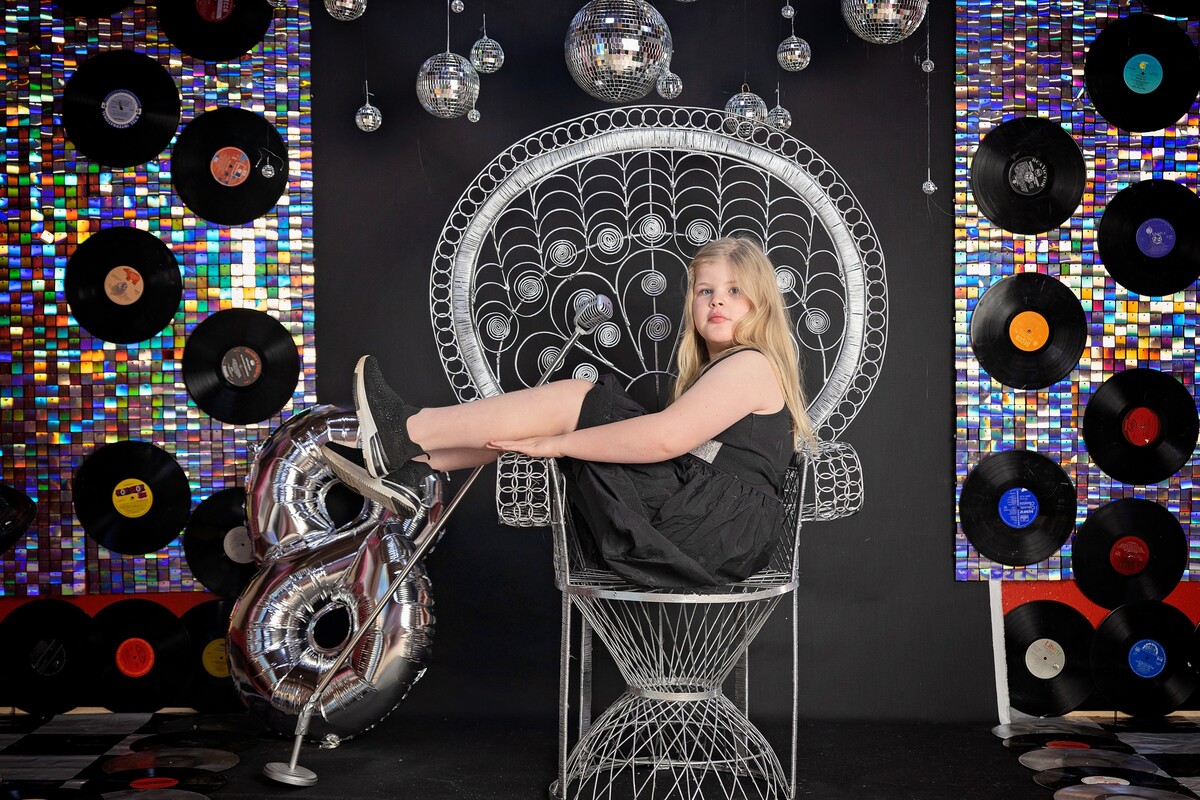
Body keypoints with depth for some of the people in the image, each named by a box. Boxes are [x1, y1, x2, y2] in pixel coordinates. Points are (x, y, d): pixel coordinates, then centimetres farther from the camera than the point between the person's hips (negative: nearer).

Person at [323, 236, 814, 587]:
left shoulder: (751, 365, -7)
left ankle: (406, 433, -5)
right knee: (569, 408, 5)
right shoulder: (715, 370, 25)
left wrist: (553, 442, -16)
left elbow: (664, 438, -21)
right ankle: (409, 470, 1)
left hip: (717, 532, -9)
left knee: (573, 401, -12)